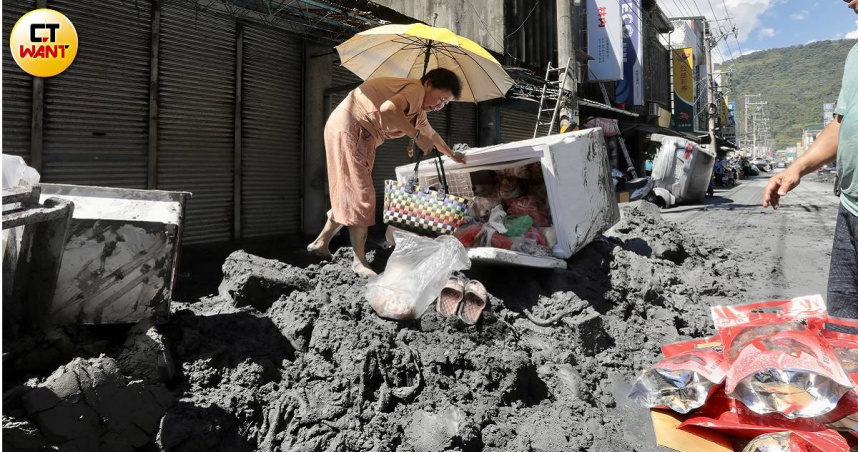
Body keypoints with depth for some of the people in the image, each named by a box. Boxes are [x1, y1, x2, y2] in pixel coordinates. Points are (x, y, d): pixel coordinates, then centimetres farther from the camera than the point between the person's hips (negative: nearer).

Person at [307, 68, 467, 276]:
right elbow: (388, 109, -33)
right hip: (347, 127, -10)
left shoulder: (418, 108, 17)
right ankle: (360, 261, -9)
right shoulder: (416, 89, -13)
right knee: (359, 194, -12)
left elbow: (431, 133, 35)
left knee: (349, 194, 12)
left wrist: (451, 154, 47)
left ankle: (321, 243, 20)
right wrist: (416, 135, -24)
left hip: (363, 137, 10)